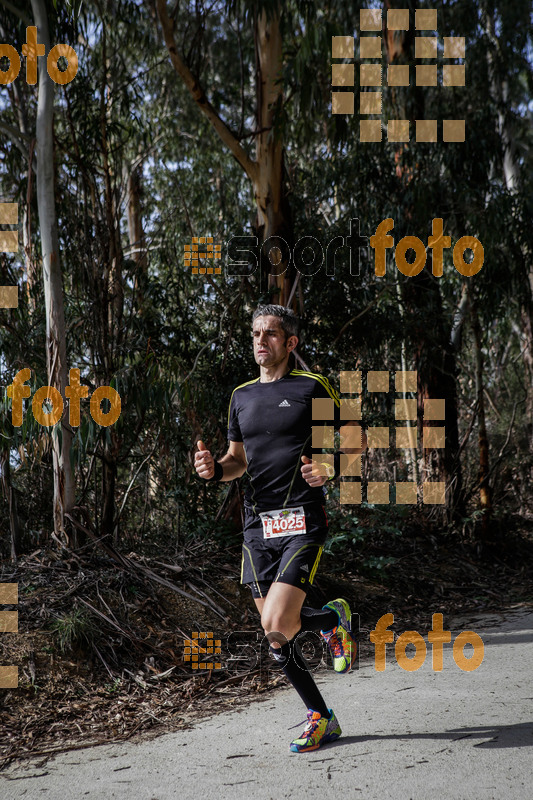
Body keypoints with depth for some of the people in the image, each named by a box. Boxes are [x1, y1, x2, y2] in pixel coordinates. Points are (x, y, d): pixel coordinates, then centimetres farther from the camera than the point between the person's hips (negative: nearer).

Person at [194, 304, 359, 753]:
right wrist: (214, 469, 1)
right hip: (257, 525, 6)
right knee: (274, 638, 6)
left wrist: (328, 470, -20)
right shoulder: (241, 396, 16)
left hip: (303, 519, -6)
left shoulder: (313, 387, 0)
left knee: (277, 624, -19)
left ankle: (334, 617, 13)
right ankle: (321, 719, 23)